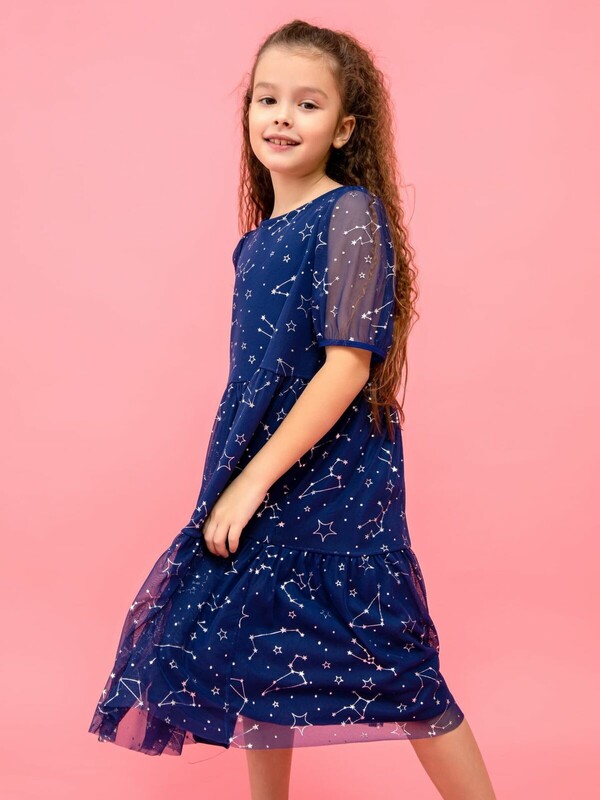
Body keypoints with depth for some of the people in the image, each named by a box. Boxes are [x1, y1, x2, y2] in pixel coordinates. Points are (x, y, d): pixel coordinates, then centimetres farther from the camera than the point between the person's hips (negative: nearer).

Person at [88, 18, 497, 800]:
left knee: (395, 666, -1)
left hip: (334, 484, -7)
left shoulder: (350, 216, -13)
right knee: (257, 652, 15)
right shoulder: (260, 233, 8)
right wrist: (239, 482, 11)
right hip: (261, 480, 8)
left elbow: (347, 367, -19)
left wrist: (255, 478, -18)